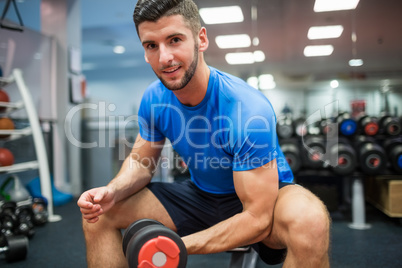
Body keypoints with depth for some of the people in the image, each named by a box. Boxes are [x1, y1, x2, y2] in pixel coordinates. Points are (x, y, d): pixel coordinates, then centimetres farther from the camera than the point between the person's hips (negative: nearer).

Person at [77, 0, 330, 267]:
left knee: (308, 218, -39)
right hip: (201, 196, 5)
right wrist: (112, 191, -19)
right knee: (99, 212, -5)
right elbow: (142, 162, 3)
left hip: (261, 198, -4)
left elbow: (258, 219, -29)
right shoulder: (154, 98, -12)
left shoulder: (248, 109, -31)